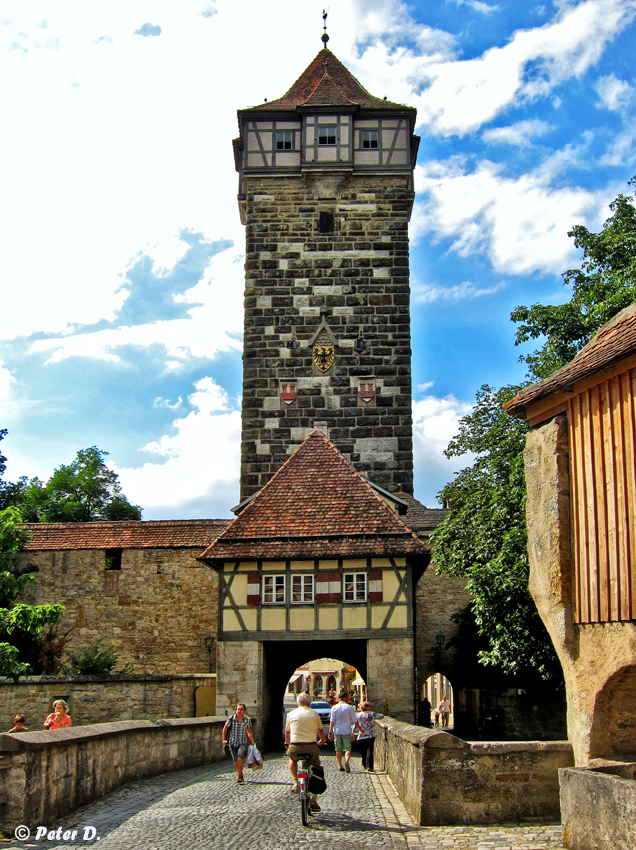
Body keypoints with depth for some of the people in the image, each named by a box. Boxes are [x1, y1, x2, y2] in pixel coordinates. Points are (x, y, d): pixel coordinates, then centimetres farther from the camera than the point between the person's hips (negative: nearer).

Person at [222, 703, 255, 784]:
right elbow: (225, 729, 6)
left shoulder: (247, 720, -6)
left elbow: (249, 732, 7)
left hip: (243, 743, -1)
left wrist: (252, 742, 6)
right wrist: (224, 739, 5)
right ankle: (240, 775, 30)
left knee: (240, 758, -19)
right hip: (233, 743, 1)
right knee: (235, 761, 7)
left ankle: (239, 777, -8)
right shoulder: (231, 719, -9)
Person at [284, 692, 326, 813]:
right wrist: (323, 740, 44)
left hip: (295, 747, 1)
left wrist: (287, 743, 41)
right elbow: (320, 731, 22)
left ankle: (296, 783, 18)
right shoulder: (314, 714, 8)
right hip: (311, 746, -1)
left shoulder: (291, 714, 9)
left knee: (292, 759, 33)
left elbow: (287, 732, 21)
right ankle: (314, 801, 8)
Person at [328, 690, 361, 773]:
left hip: (337, 731, 2)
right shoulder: (350, 708, -4)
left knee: (338, 749, 12)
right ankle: (347, 761, -25)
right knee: (348, 748, 1)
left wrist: (330, 732, -1)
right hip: (346, 731, -2)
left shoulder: (334, 708, -1)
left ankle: (340, 766, 17)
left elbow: (332, 721, -5)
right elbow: (355, 721, 0)